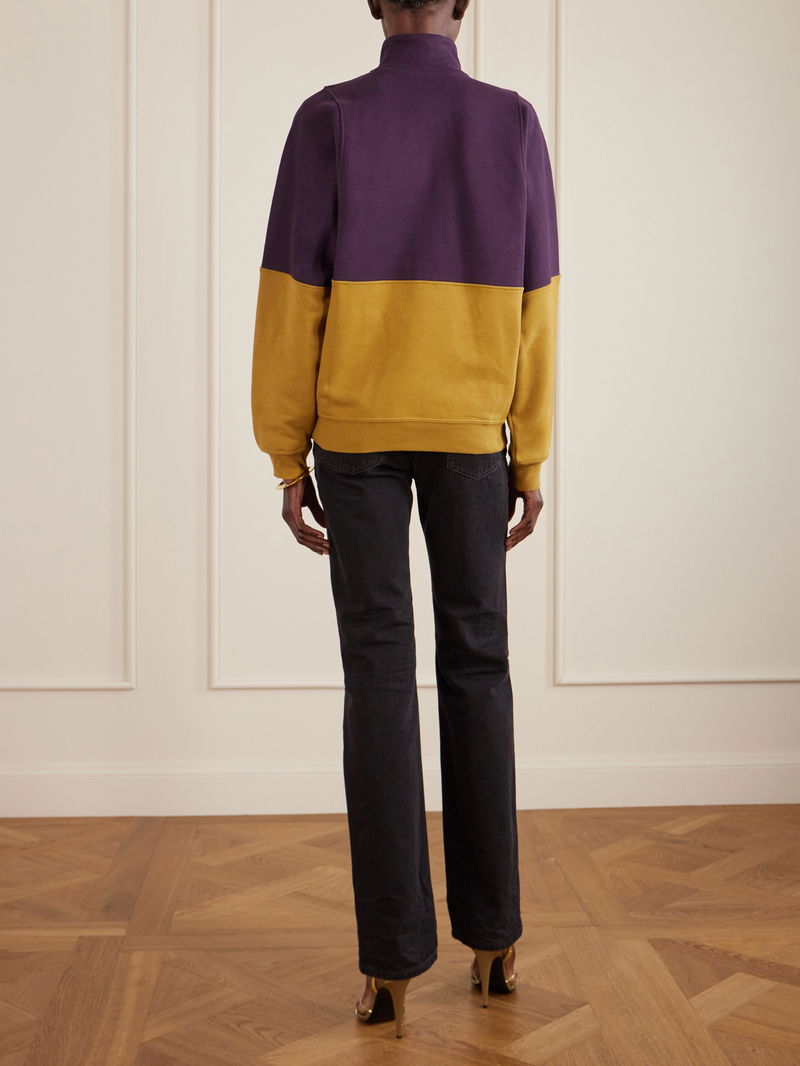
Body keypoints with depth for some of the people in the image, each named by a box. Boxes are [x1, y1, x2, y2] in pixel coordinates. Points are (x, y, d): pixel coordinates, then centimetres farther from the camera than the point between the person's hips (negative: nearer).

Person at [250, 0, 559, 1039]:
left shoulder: (327, 120, -4)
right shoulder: (515, 124, 2)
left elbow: (290, 301, -6)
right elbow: (535, 308, 0)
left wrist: (288, 459, 0)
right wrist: (531, 460, 6)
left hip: (354, 432, -1)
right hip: (470, 434, 1)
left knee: (379, 671, -1)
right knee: (475, 662, 9)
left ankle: (393, 960, -1)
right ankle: (493, 933, 13)